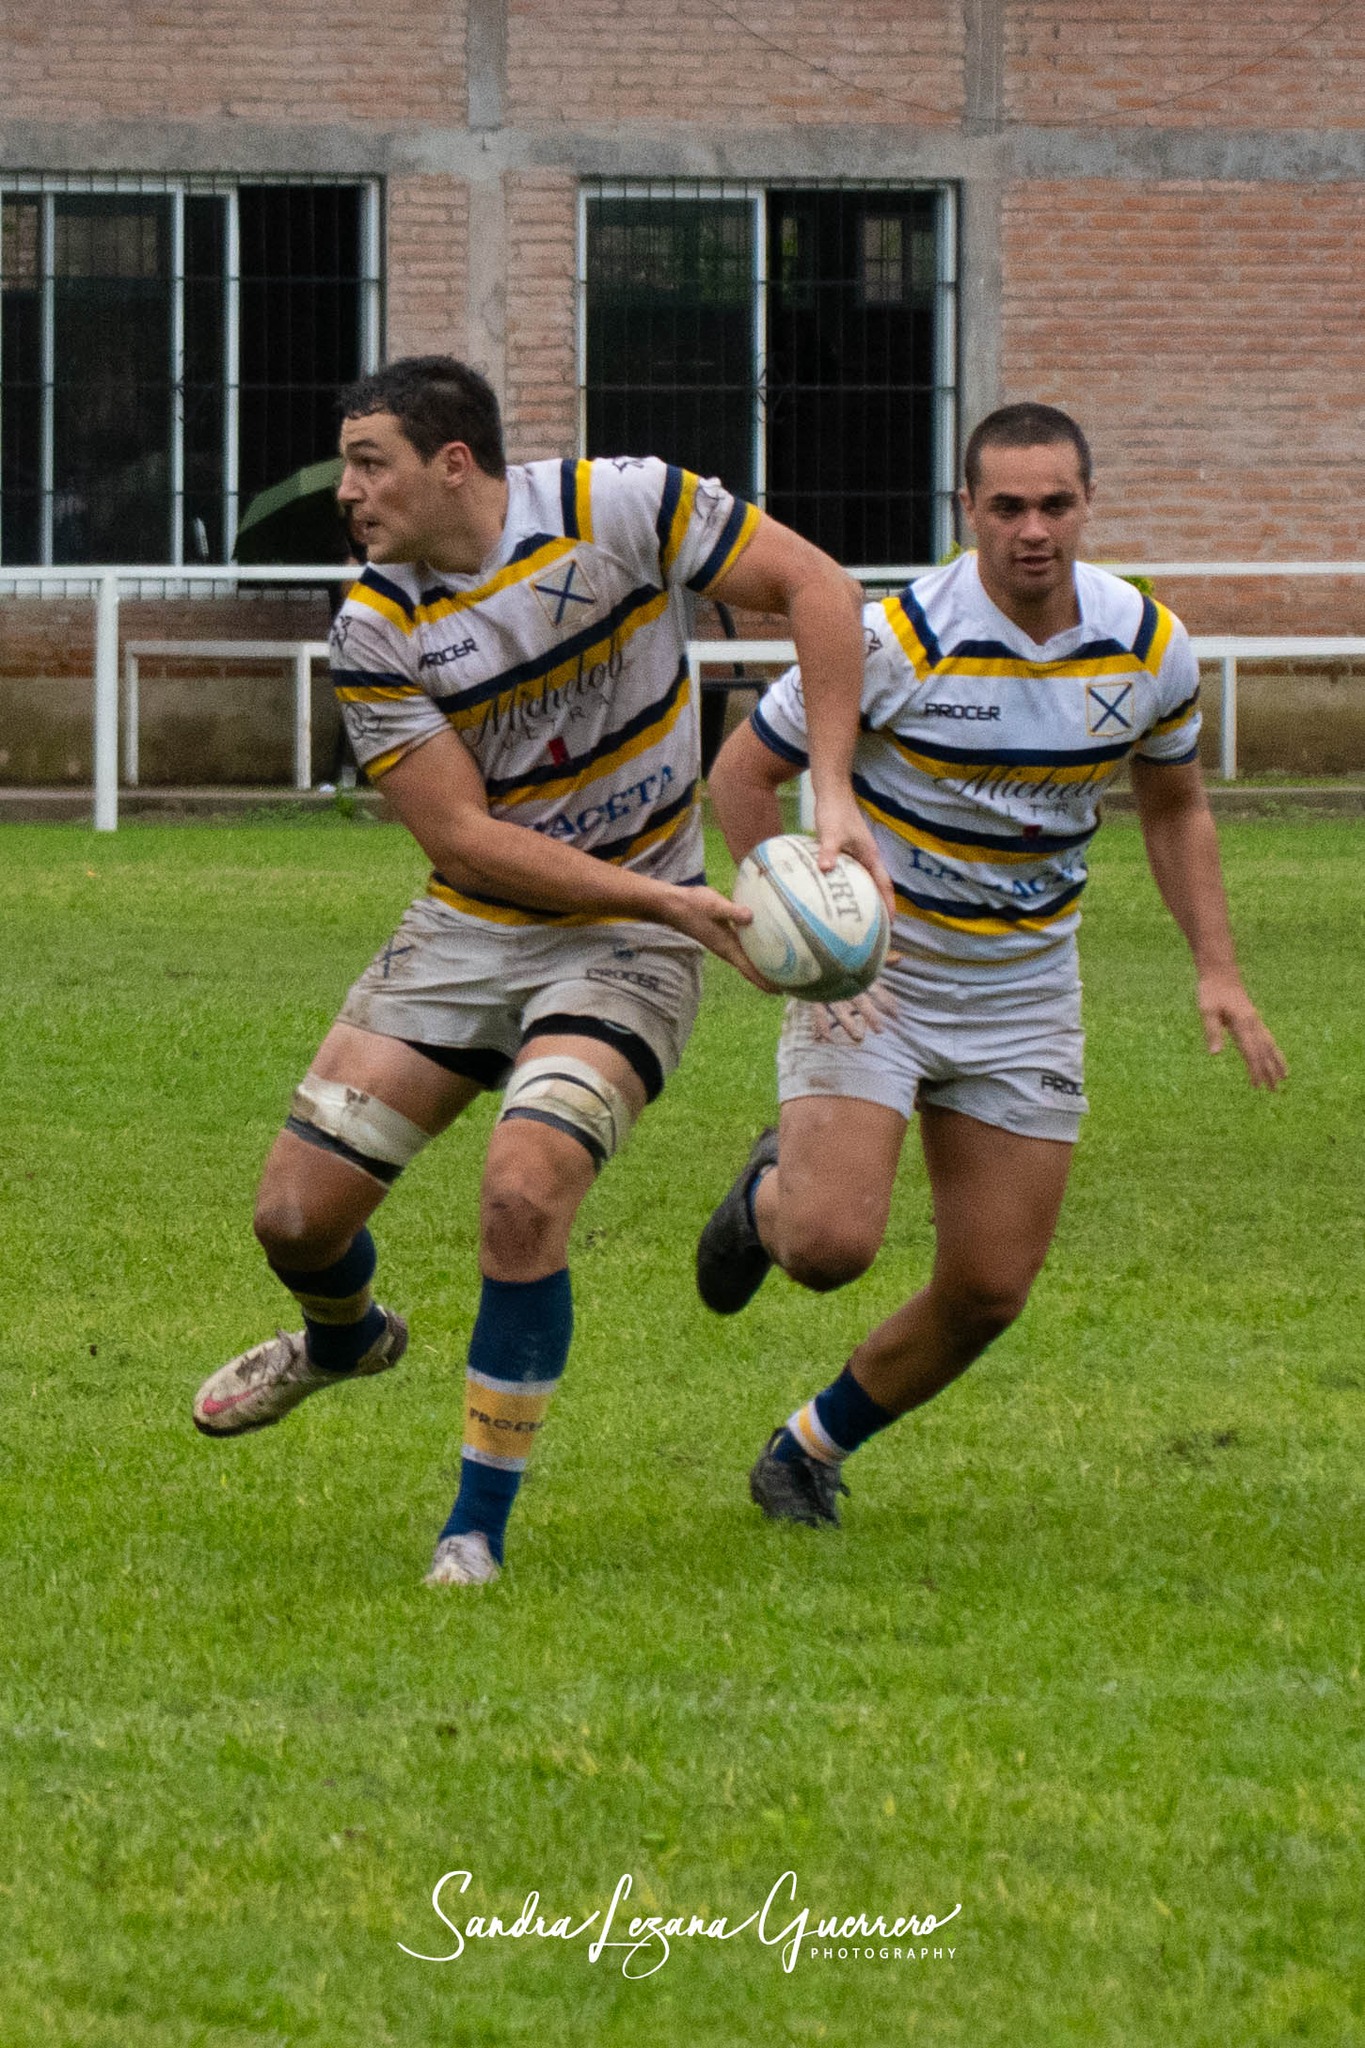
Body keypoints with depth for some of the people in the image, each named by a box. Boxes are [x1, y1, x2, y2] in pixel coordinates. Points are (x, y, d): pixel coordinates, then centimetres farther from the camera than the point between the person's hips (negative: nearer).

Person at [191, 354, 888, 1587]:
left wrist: (832, 796, -17)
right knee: (297, 1212, -1)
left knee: (524, 1194, -25)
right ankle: (345, 1340, 40)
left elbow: (816, 588, -9)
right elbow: (466, 838, -13)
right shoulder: (375, 632, -10)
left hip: (624, 949, -3)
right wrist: (668, 898, -22)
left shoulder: (622, 509, -15)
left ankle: (479, 1530, -9)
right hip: (468, 934, 3)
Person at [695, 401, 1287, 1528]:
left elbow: (1175, 808, 12)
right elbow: (743, 772, -9)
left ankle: (814, 1444, 26)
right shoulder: (899, 640, -20)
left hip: (1025, 988, 4)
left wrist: (1218, 969, 2)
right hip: (870, 974, -4)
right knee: (833, 1243, -21)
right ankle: (770, 1194, 18)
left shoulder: (1151, 645, -6)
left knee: (990, 1289, 1)